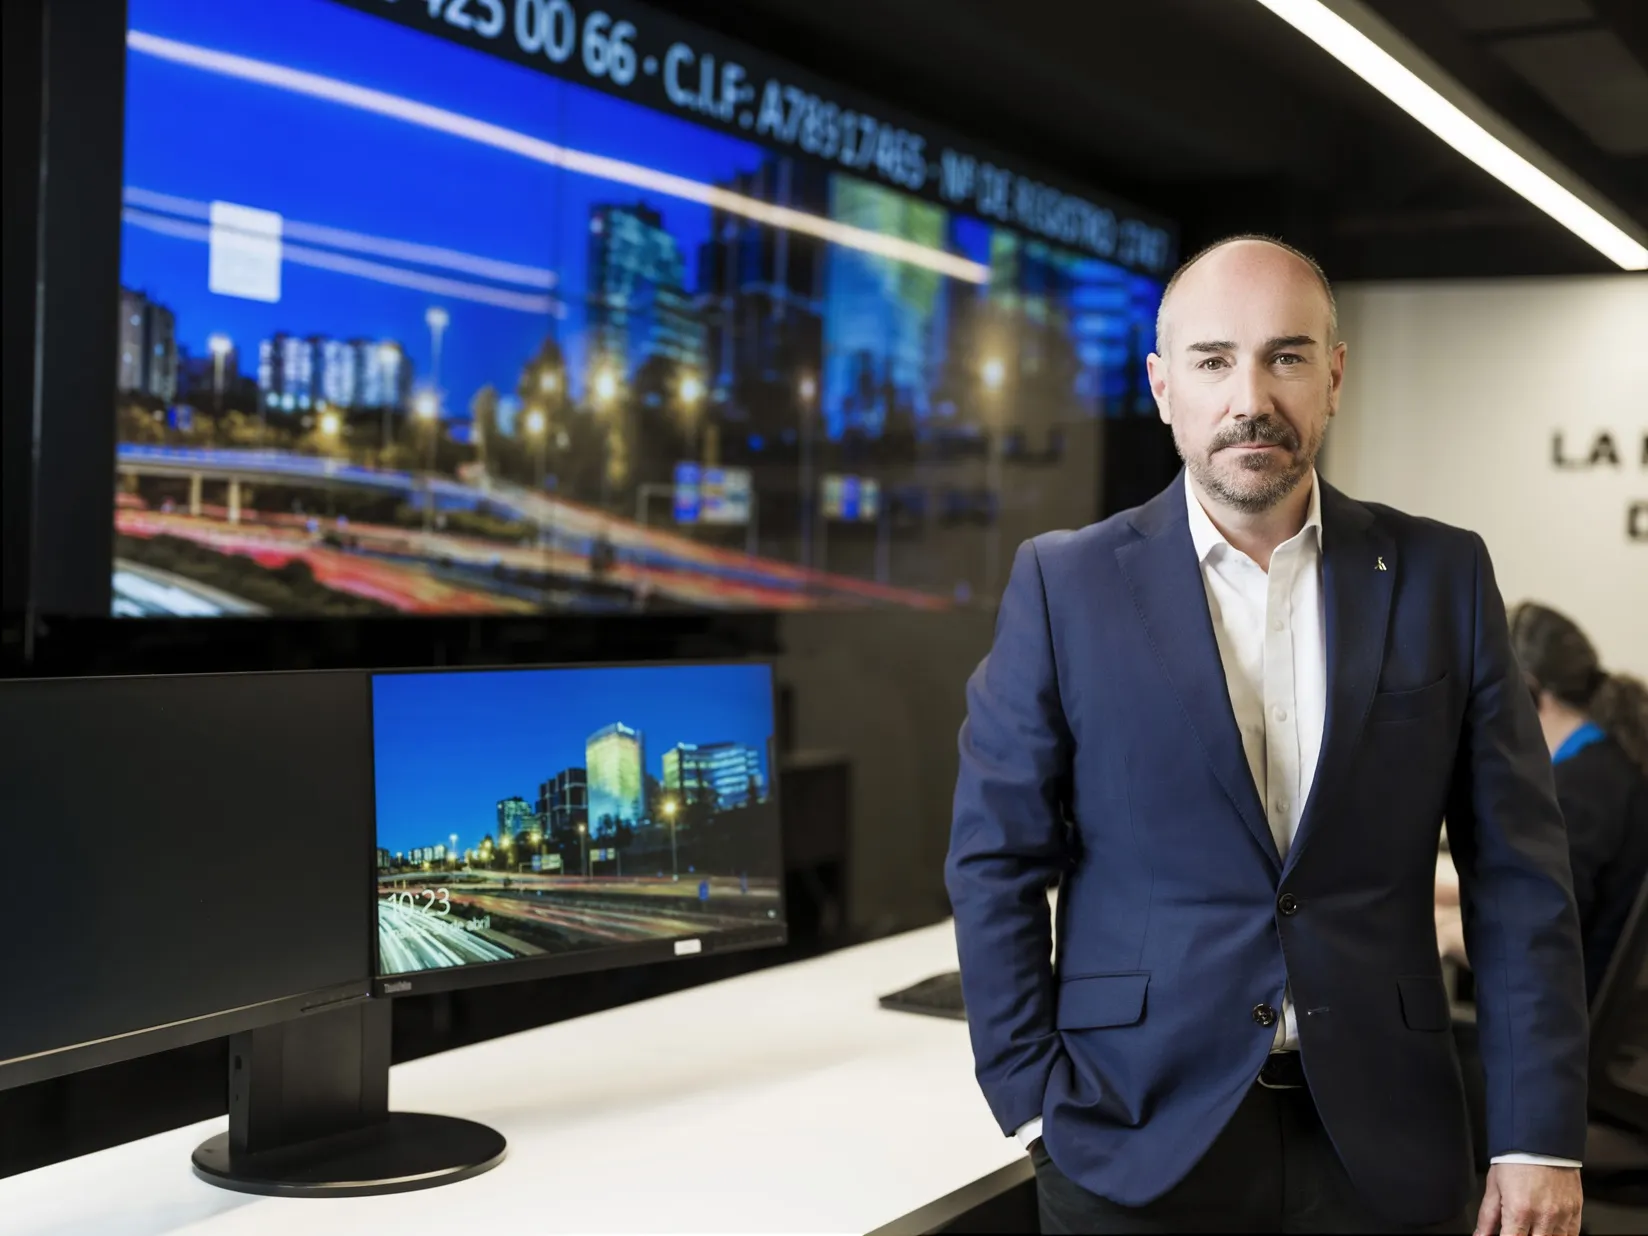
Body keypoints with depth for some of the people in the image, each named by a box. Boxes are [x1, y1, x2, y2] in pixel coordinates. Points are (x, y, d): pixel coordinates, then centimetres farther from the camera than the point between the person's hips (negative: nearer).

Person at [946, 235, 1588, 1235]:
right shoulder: (1065, 584, -3)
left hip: (1383, 1149, 2)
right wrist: (1034, 1105, -6)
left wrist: (1542, 1137, -3)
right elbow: (997, 864, -1)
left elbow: (1520, 875, 1)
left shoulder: (1443, 577, 0)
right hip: (1136, 1149, -1)